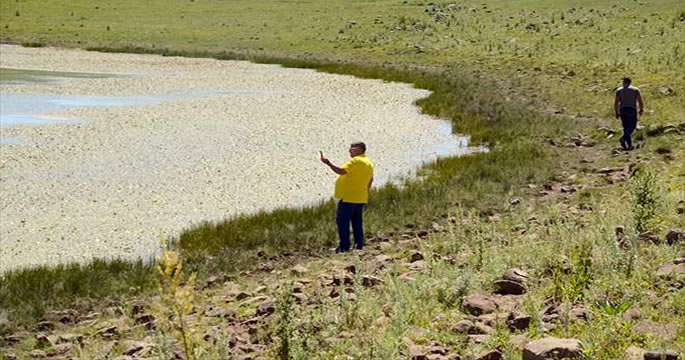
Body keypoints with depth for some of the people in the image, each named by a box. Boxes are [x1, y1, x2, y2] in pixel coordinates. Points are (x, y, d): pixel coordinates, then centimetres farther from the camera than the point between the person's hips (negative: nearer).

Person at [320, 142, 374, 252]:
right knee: (357, 223, 13)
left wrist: (328, 163, -31)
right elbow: (370, 179, 23)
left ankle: (344, 246, -8)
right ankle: (359, 245, 13)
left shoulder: (355, 161, -16)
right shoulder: (368, 162, 14)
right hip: (361, 198, 9)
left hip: (348, 198, -9)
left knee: (342, 221, -5)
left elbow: (341, 171, -28)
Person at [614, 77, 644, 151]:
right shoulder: (635, 90, 5)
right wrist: (641, 110, 14)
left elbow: (616, 102, 3)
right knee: (632, 126, 3)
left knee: (626, 127, 10)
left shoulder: (619, 90, 9)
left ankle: (629, 145, 8)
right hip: (632, 110, -3)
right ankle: (623, 138, -22)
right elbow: (640, 101, 0)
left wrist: (616, 113, 11)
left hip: (622, 110, 3)